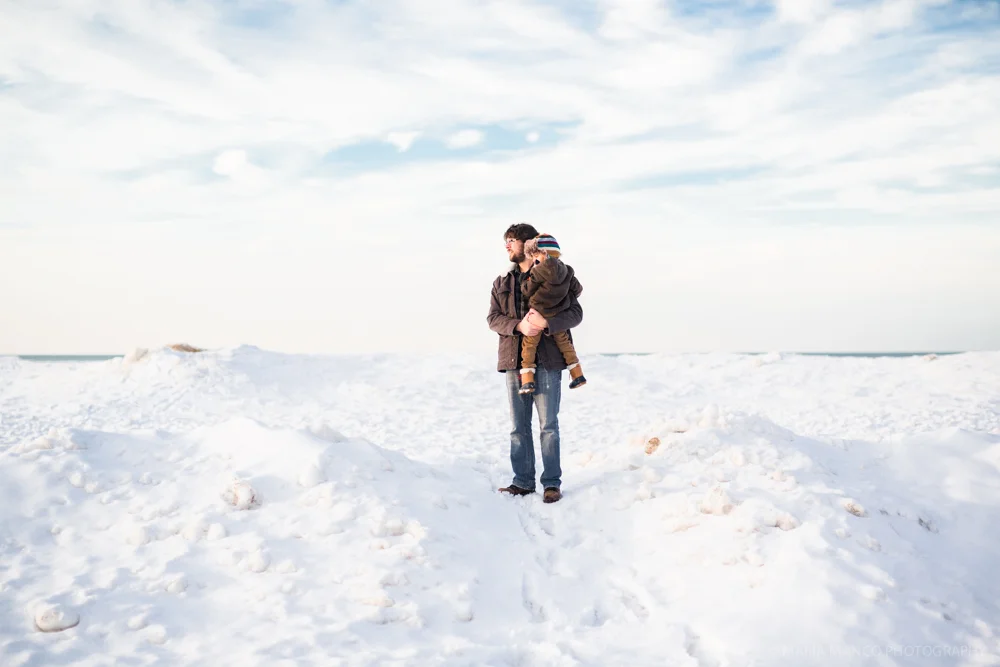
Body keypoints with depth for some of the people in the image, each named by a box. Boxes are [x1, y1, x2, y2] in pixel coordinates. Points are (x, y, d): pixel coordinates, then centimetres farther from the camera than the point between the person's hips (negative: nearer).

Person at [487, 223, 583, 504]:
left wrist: (546, 322, -22)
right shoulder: (502, 282, 15)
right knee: (519, 426, 7)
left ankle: (552, 483, 6)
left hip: (547, 360, -4)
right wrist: (519, 325, -16)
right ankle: (523, 481, 16)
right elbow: (493, 318, 4)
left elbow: (575, 313, -4)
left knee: (548, 424, -2)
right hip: (514, 360, 4)